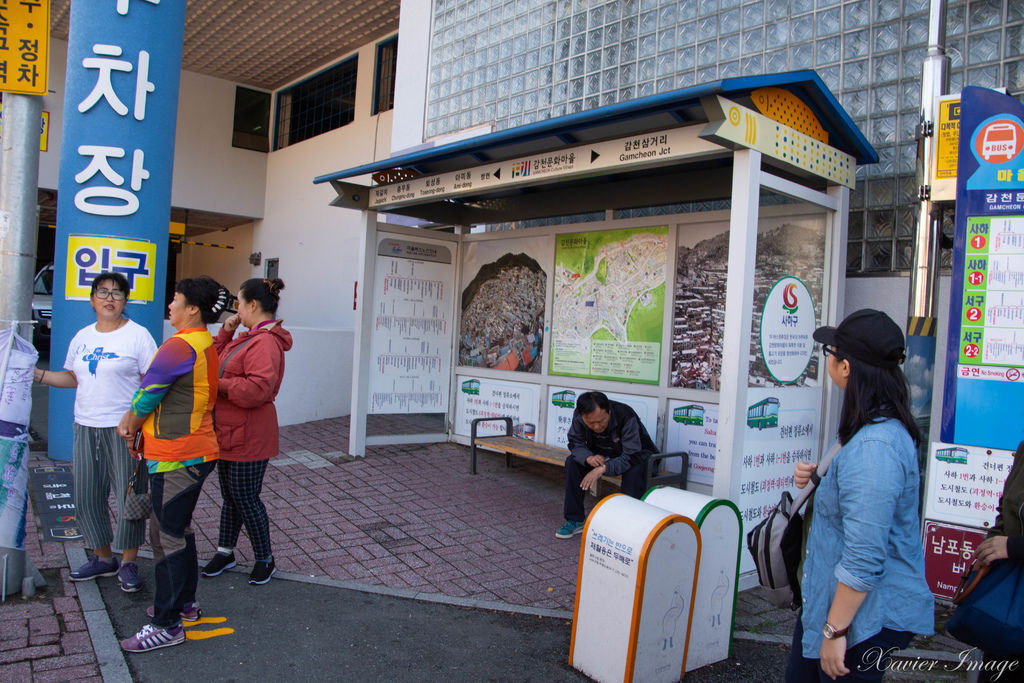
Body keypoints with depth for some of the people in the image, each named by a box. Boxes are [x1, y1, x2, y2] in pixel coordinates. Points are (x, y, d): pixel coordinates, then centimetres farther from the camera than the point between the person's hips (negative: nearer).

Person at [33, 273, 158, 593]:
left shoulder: (138, 335, -6)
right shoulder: (82, 337, 12)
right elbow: (73, 377, 20)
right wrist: (37, 374, 7)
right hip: (85, 426, 6)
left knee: (129, 495, -1)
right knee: (87, 497, 11)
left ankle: (128, 563, 15)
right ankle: (102, 558, 28)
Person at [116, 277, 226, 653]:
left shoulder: (179, 347, -20)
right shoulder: (206, 344, 11)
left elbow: (147, 394, -13)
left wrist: (131, 425, 6)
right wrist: (133, 419, 5)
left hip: (176, 457, -10)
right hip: (196, 451, 10)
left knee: (168, 537, -1)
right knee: (178, 529, 21)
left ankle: (168, 625, 8)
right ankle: (184, 601, 35)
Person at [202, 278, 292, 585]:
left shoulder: (265, 343, -22)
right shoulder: (249, 338, 12)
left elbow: (257, 389, -32)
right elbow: (220, 361, 22)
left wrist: (220, 384, -21)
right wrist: (225, 333, 9)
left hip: (248, 437, -10)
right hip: (228, 433, 10)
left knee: (245, 499, 2)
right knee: (230, 496, 20)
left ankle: (265, 559, 19)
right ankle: (225, 552, 36)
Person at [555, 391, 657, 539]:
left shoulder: (626, 417, -34)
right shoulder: (578, 416, -20)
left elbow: (632, 456, -34)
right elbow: (575, 443, -9)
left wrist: (603, 468, -45)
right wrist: (589, 458, -32)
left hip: (637, 452, -5)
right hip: (601, 454, 5)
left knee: (633, 471, -37)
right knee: (573, 461, -17)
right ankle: (574, 520, -8)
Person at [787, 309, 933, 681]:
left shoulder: (873, 447, -29)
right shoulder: (885, 426, 6)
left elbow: (864, 558, -29)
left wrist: (835, 630, -21)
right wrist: (816, 478, 4)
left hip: (867, 616, -10)